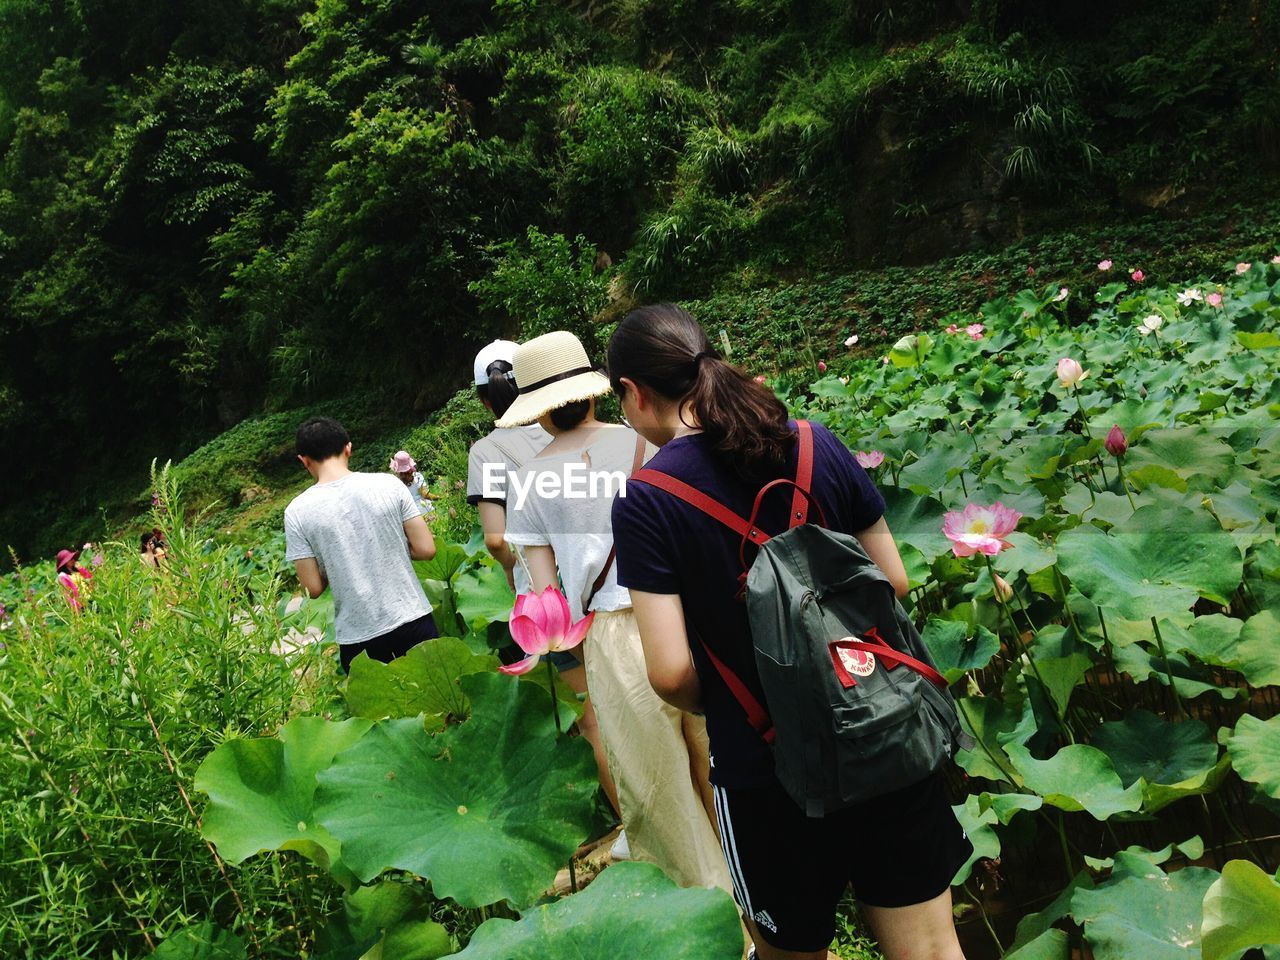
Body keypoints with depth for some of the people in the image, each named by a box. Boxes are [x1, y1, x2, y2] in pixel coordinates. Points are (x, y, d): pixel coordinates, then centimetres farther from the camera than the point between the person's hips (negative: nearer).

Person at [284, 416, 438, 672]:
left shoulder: (298, 511, -8)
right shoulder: (388, 484, -7)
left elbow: (313, 588, -6)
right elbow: (426, 550, -5)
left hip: (358, 637, 0)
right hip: (412, 621, 1)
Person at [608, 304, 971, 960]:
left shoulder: (643, 503, -15)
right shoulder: (818, 445, -4)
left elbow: (670, 673, -18)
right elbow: (893, 581, 2)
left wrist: (718, 706, 3)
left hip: (763, 767, -3)